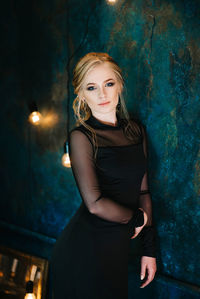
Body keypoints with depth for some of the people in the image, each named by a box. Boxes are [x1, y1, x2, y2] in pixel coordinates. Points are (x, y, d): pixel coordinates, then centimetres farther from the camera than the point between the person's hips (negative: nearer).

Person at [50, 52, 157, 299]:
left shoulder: (136, 131, 6)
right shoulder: (81, 137, -12)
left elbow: (143, 192, 8)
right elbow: (95, 204, -19)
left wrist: (149, 249, 7)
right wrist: (137, 218, -4)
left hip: (117, 247, 6)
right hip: (84, 250, -5)